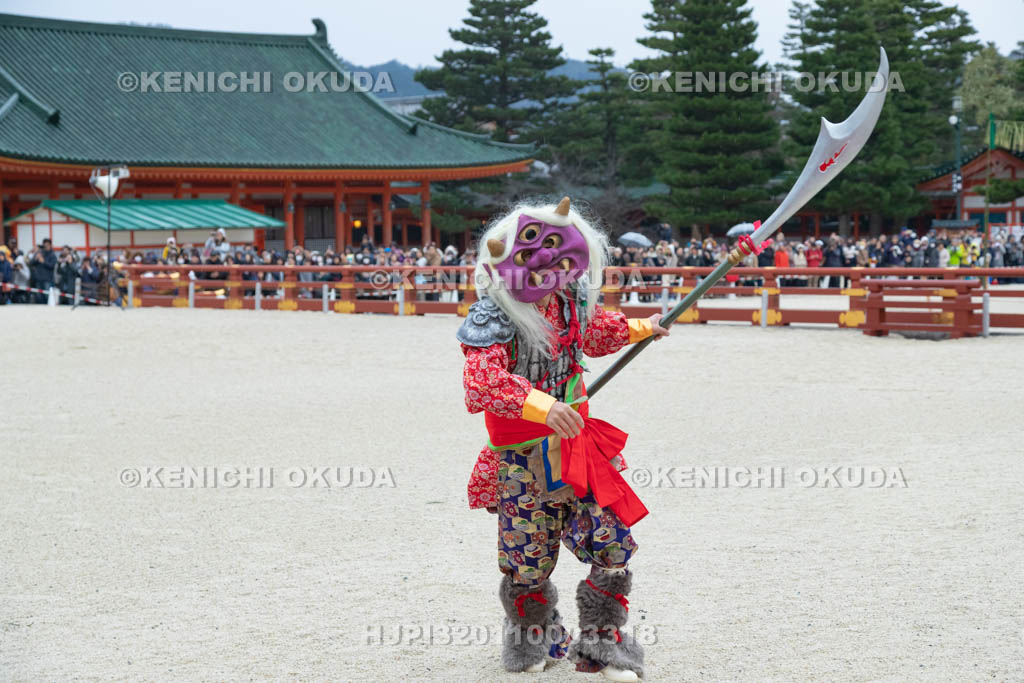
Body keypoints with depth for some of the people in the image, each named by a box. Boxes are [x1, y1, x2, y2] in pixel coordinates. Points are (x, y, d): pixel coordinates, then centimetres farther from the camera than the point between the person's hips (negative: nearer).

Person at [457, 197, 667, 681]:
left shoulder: (572, 304, 2)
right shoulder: (495, 319, -20)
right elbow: (483, 382, -37)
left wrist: (640, 328, 32)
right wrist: (541, 405, -49)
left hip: (577, 443, 5)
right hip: (522, 460, -5)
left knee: (614, 545, -2)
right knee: (529, 562, 5)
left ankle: (601, 641, 15)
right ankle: (532, 637, 35)